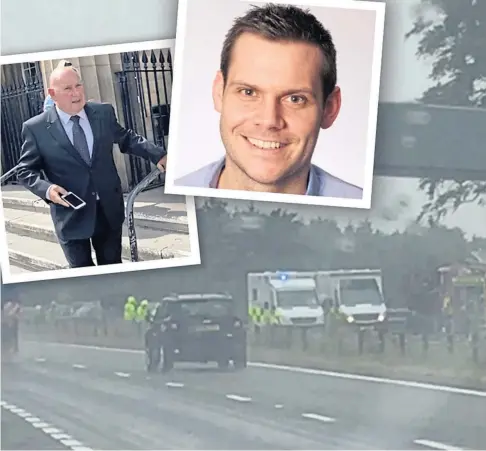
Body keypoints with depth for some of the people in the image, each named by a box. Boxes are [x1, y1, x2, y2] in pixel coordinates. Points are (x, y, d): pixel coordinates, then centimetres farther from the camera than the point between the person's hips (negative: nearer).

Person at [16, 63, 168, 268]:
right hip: (70, 214, -3)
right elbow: (25, 170, -3)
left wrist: (158, 155, 2)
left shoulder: (104, 112, 0)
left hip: (109, 209, 3)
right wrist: (46, 189, -21)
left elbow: (127, 138, 14)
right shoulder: (36, 128, -9)